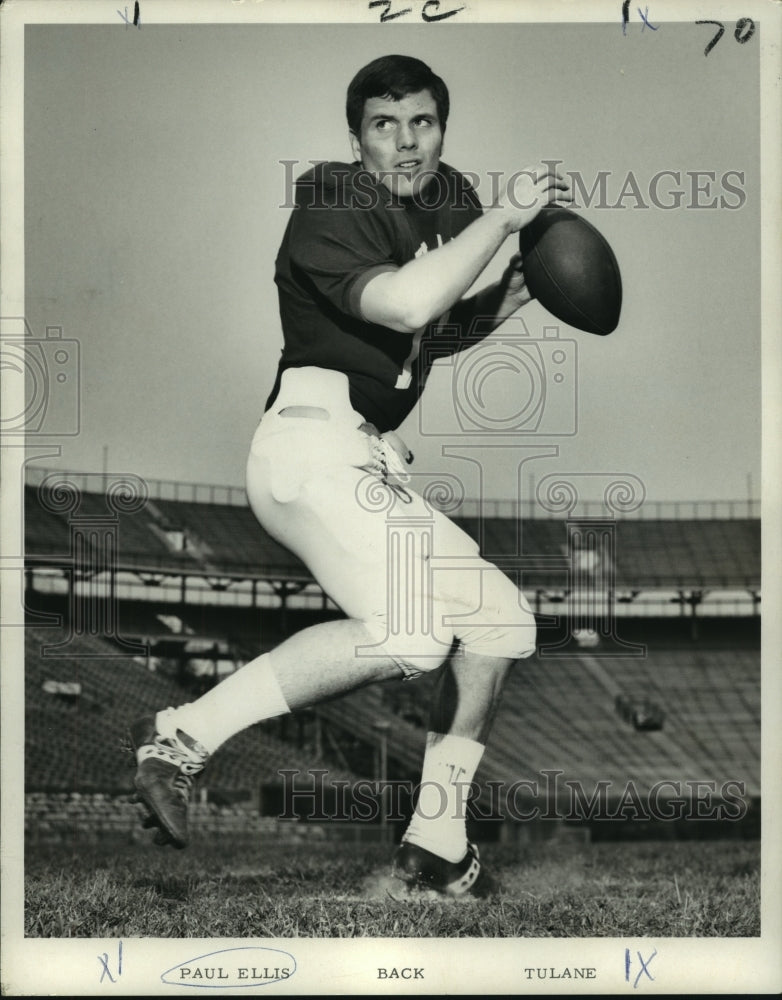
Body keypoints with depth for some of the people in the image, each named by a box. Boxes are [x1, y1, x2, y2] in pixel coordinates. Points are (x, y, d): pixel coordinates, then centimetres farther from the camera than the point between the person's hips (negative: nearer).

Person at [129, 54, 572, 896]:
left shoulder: (450, 203, 17)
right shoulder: (329, 211, -9)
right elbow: (405, 301, -30)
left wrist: (497, 304, 13)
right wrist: (506, 215, -20)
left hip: (376, 463, 9)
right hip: (313, 442, -9)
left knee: (500, 616, 7)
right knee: (407, 629, -28)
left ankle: (436, 844, 13)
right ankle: (185, 734, -20)